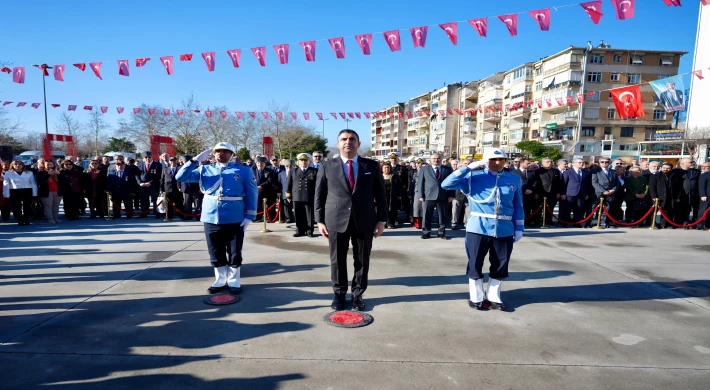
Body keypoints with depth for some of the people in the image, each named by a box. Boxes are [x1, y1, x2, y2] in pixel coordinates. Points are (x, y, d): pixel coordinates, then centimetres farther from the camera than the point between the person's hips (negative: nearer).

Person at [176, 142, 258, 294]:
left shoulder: (243, 170, 0)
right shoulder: (205, 170, 8)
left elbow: (252, 194, -1)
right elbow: (180, 177, 2)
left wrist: (250, 216, -7)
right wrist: (196, 160, -7)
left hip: (234, 219, -2)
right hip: (211, 218, 3)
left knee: (235, 253, 6)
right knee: (216, 253, 12)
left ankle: (234, 281, 20)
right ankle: (220, 280, 27)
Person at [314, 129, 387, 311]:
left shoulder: (372, 166, 6)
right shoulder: (327, 166, 5)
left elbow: (380, 194, 6)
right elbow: (319, 196, 6)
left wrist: (381, 220, 0)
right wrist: (320, 221, 0)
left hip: (364, 221, 1)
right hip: (336, 221, 0)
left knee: (362, 261, 8)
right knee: (337, 260, 8)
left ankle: (357, 294, 23)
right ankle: (339, 294, 25)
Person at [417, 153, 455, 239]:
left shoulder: (448, 169, 11)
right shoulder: (424, 170, 11)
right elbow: (420, 183, 6)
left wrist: (451, 195, -1)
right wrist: (420, 195, -4)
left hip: (443, 197, 1)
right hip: (428, 196, -1)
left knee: (442, 216, 6)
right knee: (427, 216, 2)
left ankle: (441, 232, 16)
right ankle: (426, 232, 11)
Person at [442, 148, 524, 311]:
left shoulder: (514, 179, 8)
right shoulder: (474, 176, -2)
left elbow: (518, 206, 13)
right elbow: (446, 184, -11)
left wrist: (519, 228, 7)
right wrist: (469, 168, -14)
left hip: (505, 230, 3)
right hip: (478, 228, -3)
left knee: (500, 265, 11)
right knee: (475, 264, 7)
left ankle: (494, 297, 30)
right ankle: (476, 297, 25)